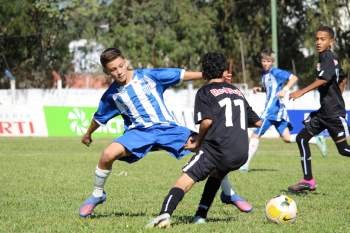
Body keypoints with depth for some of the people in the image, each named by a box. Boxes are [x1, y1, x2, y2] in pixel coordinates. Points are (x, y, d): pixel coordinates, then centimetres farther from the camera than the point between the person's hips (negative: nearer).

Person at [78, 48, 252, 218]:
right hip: (139, 132, 0)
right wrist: (88, 134, 36)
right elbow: (99, 118, 22)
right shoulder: (111, 95, 3)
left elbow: (180, 75, 0)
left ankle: (230, 194, 1)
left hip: (167, 127, 0)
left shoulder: (148, 75, -1)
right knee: (108, 154, -28)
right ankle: (97, 195, 0)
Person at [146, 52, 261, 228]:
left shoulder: (205, 92, 8)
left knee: (186, 179, -12)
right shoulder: (237, 91, 25)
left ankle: (165, 214, -34)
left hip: (218, 146, -6)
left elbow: (207, 121, -9)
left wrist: (198, 142, 6)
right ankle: (201, 216, 22)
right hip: (242, 153, 6)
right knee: (216, 175, 32)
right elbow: (257, 121, 30)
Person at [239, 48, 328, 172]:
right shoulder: (264, 74, 15)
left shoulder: (276, 72, -11)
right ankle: (316, 140, 11)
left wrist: (285, 90, -29)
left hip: (272, 111, -10)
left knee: (255, 135, -6)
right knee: (287, 138, 10)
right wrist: (259, 88, 11)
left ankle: (245, 165, -4)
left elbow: (294, 78, -17)